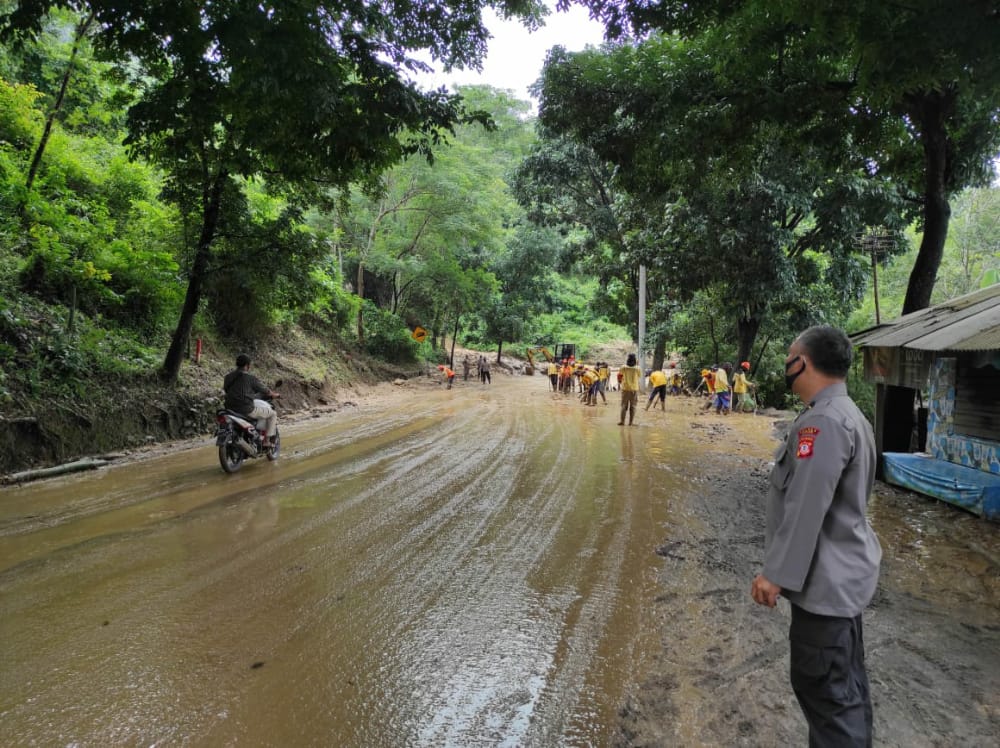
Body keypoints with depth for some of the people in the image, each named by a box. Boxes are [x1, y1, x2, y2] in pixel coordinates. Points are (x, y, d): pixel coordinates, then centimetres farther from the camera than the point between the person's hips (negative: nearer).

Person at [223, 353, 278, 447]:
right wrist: (274, 395, 24)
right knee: (273, 414, 9)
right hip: (247, 410, -7)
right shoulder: (250, 378, -9)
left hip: (230, 408, 7)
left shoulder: (228, 377, 9)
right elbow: (266, 391, 2)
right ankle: (267, 440, 4)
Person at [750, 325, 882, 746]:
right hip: (844, 572, 11)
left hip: (826, 580, -11)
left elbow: (805, 509, -27)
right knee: (845, 682, 21)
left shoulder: (822, 422, -23)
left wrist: (776, 573, -21)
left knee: (823, 687, 0)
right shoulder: (847, 414, 11)